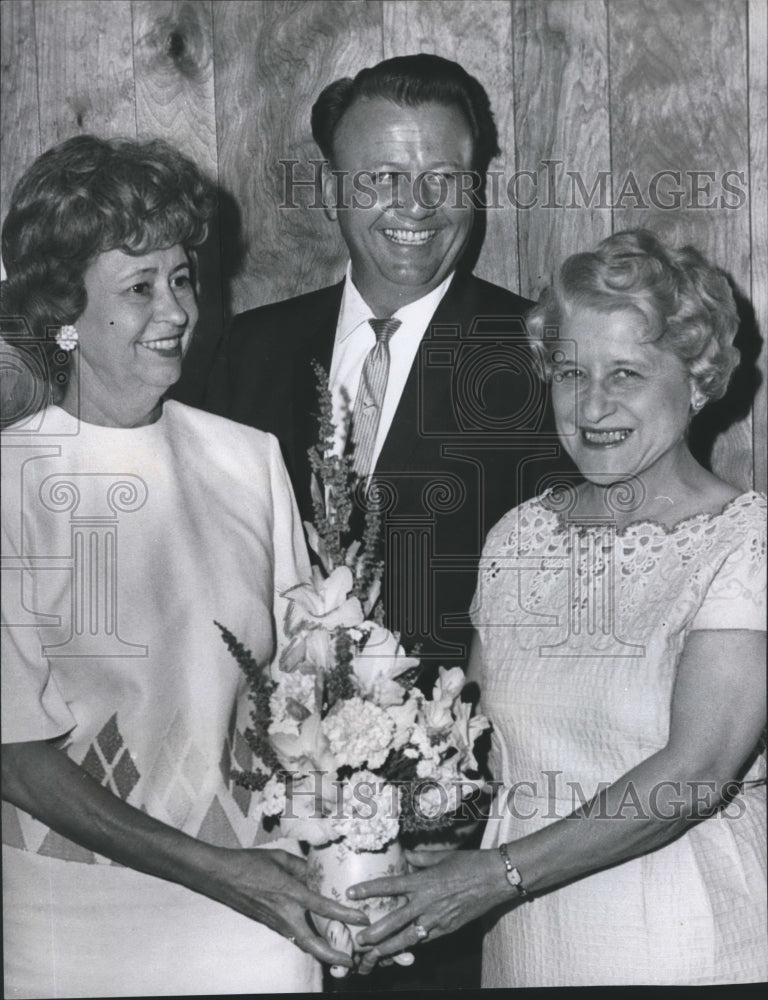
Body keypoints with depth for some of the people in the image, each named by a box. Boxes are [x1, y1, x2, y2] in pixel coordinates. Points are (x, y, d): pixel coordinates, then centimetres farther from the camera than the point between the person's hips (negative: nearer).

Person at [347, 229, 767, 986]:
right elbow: (487, 734, 10)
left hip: (689, 944, -4)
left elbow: (694, 772, -20)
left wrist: (500, 872, -23)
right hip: (525, 943, 4)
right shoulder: (517, 535, 4)